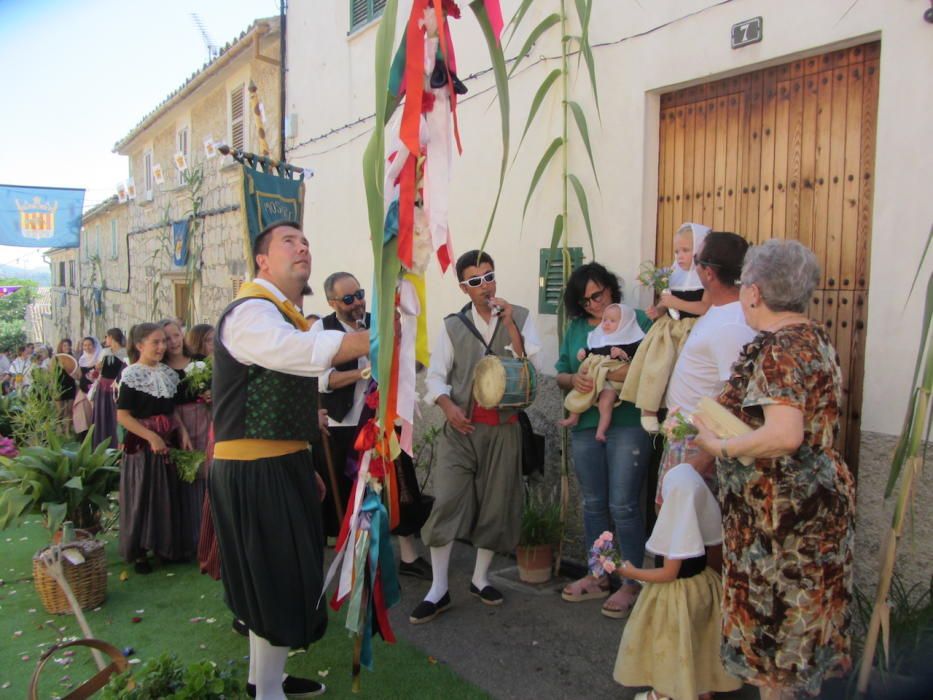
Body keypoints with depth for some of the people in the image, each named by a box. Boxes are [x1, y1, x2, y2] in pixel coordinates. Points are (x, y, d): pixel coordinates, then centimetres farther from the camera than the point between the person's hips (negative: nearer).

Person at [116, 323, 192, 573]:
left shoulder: (167, 373, 9)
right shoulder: (131, 375, -10)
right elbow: (123, 416, -15)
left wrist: (182, 433, 3)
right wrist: (151, 437, -21)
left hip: (168, 442, 6)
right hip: (142, 444, -6)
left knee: (169, 495, 12)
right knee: (141, 497, 3)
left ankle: (167, 546, 26)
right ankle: (139, 552, 16)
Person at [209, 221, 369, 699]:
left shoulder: (283, 317, 16)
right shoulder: (251, 312, -16)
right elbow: (309, 351, -38)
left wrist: (303, 467, 21)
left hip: (280, 466, 10)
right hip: (253, 472, -10)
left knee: (277, 578, 20)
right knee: (279, 580, 0)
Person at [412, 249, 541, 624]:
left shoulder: (519, 317, 4)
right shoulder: (453, 325, 6)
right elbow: (435, 374, 4)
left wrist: (509, 324, -14)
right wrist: (448, 406, -12)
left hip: (503, 427, 1)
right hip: (461, 424, 0)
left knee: (495, 505, 8)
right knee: (447, 501, -7)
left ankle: (480, 578, 28)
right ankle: (439, 589, 4)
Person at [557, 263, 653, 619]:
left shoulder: (636, 320, -2)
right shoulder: (576, 328, 12)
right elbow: (560, 374, 13)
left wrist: (616, 374, -23)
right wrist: (574, 379, -9)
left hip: (628, 424, -5)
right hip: (586, 426, 5)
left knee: (623, 505, -2)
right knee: (594, 504, 14)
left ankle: (633, 583, 13)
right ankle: (598, 576, 29)